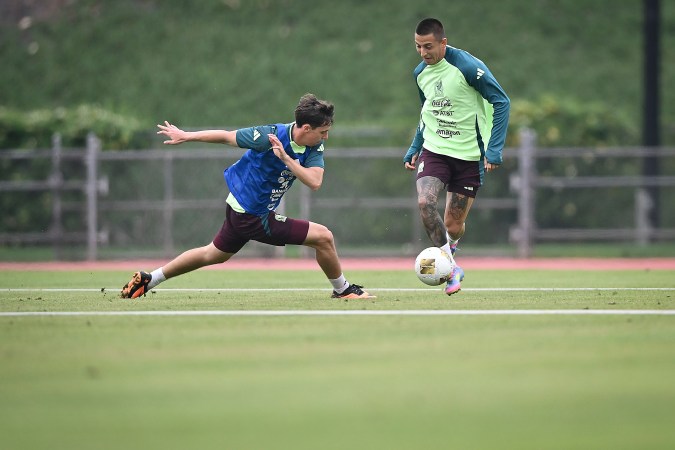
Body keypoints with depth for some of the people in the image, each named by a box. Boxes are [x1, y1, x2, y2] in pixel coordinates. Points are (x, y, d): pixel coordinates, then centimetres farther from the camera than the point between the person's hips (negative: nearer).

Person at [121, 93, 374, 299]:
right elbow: (227, 136, -14)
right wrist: (185, 136, -5)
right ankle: (342, 290, 11)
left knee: (214, 254, 26)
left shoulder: (315, 147, -8)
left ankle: (147, 280, 37)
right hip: (253, 216, -8)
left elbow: (314, 182, -21)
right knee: (324, 237, -10)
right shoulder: (272, 135, -26)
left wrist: (286, 158, -31)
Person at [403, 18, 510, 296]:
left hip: (469, 155, -4)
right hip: (434, 150, 4)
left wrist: (494, 150, -16)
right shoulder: (420, 73, 4)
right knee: (425, 202, -25)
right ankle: (452, 268, -14)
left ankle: (448, 251, 40)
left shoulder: (468, 67, -16)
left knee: (454, 225, 1)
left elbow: (501, 102, -12)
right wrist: (415, 148, 15)